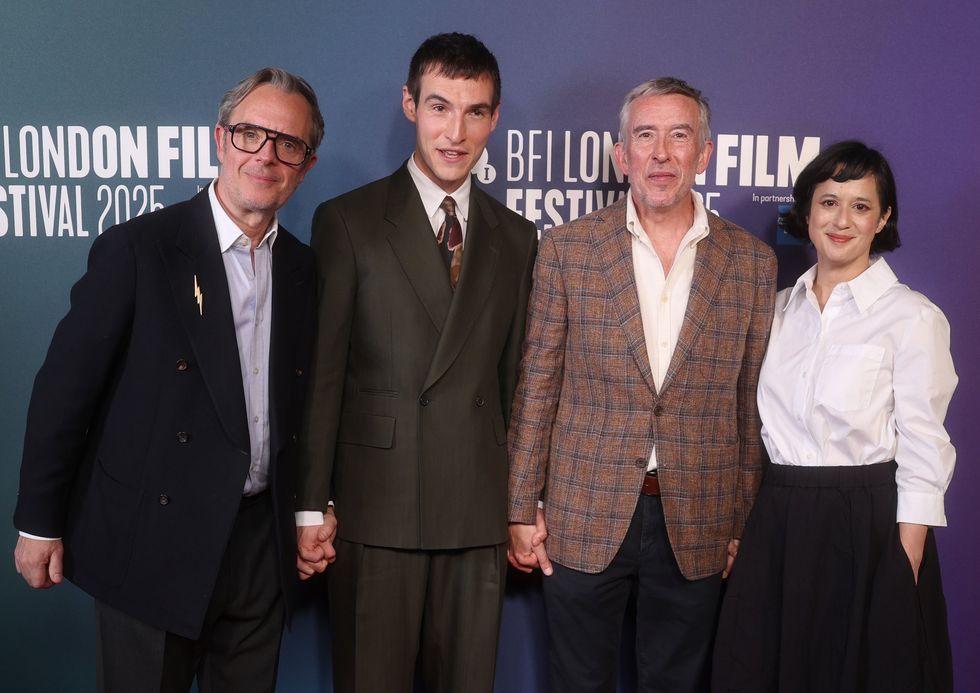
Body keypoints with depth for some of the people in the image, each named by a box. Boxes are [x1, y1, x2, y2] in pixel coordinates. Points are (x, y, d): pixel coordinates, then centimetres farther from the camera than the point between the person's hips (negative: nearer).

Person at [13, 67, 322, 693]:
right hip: (152, 543, -4)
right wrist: (39, 521, -7)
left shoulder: (304, 269, 6)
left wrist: (307, 515, 13)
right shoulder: (138, 248, -11)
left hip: (262, 544, 5)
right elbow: (65, 387, -9)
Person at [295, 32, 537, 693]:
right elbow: (321, 373, -4)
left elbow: (515, 377, 10)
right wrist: (313, 504, -6)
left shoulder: (517, 237, 9)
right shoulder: (347, 221, -2)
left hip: (480, 513, 3)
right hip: (374, 511, -3)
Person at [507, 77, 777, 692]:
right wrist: (522, 508, -1)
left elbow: (752, 404, 5)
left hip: (697, 526, 1)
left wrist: (744, 524, 6)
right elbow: (537, 386, -1)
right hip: (584, 516, -1)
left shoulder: (752, 263, 1)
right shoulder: (568, 248, -2)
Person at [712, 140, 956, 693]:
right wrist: (740, 530, 7)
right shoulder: (782, 308, 8)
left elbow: (923, 461, -9)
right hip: (778, 526, 5)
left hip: (868, 530, -5)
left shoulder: (912, 317, -7)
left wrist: (903, 579, -13)